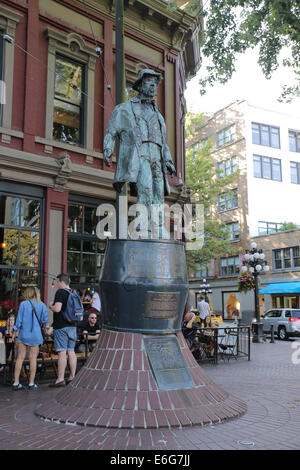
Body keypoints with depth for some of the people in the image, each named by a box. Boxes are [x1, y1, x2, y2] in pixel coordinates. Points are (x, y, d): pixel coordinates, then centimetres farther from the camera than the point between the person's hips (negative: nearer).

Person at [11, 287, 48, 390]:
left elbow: (19, 319, -4)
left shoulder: (23, 304, -5)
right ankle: (31, 383, 8)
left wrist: (15, 332, 6)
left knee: (20, 357, 6)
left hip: (23, 334, 0)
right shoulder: (42, 305, -2)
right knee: (33, 358, 5)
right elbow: (44, 320, -1)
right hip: (35, 335, 0)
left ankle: (16, 382, 8)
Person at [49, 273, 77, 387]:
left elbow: (57, 309, -22)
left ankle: (60, 379, -5)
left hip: (61, 326, -8)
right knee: (71, 352, 10)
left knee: (62, 353, -7)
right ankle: (72, 377, 15)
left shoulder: (60, 292, -11)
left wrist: (50, 306, -1)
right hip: (72, 326, 8)